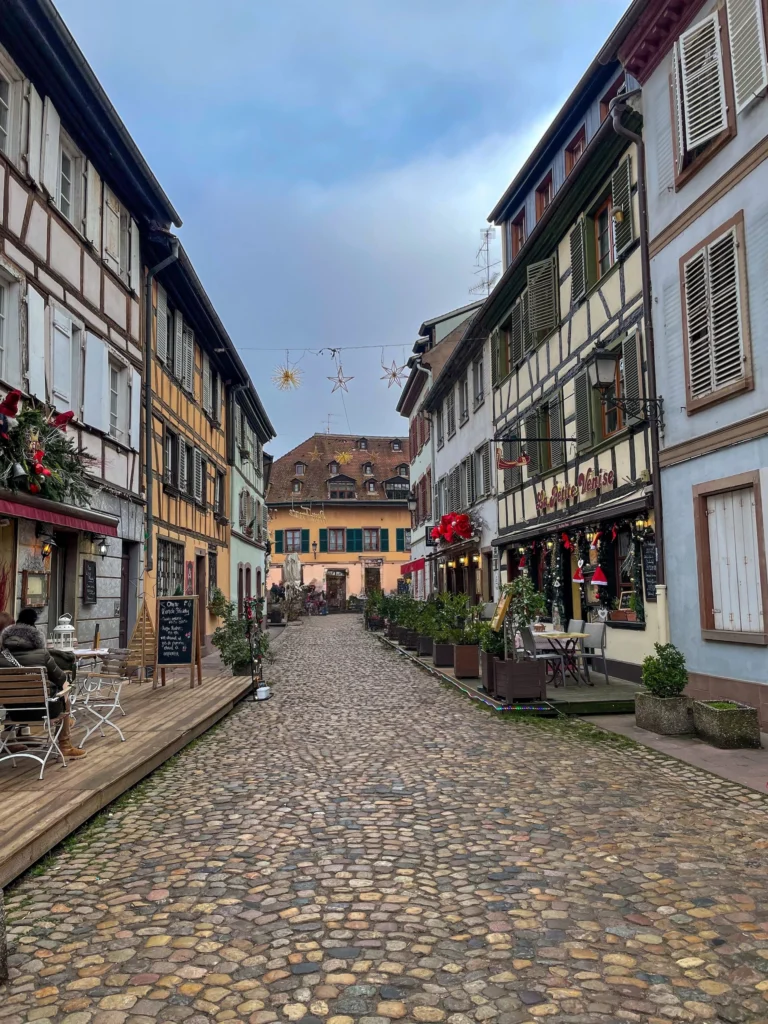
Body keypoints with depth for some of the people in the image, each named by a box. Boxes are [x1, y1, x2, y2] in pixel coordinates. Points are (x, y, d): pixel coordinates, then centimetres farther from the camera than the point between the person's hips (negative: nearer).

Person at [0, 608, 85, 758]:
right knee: (64, 699, 29)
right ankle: (65, 746, 37)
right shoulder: (43, 655, -17)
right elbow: (59, 678, -3)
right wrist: (65, 682, 20)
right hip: (42, 708, -3)